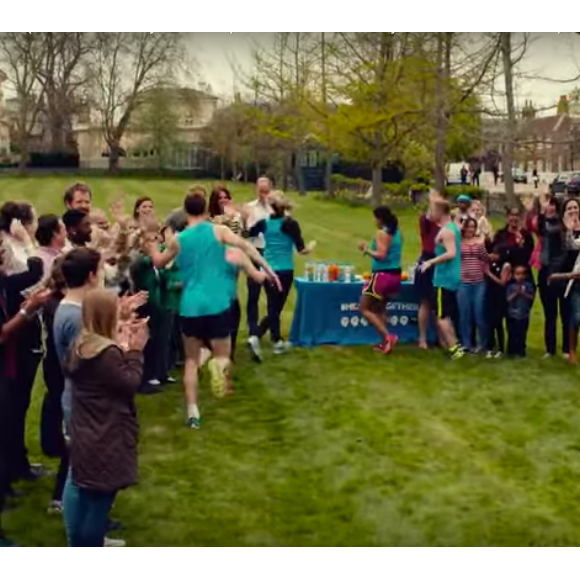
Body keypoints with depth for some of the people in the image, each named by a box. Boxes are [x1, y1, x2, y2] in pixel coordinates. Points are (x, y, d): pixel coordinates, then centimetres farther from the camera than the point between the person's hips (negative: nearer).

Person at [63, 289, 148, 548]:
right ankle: (90, 542, 13)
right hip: (105, 440, -10)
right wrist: (135, 350, -9)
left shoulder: (81, 346, 5)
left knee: (81, 490, 20)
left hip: (85, 435, 10)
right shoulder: (108, 353, -25)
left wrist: (121, 347, 9)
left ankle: (78, 541, 32)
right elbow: (130, 384, -16)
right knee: (100, 497, 3)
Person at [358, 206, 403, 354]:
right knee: (379, 308, 22)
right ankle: (384, 342, 18)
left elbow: (381, 255, -21)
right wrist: (370, 250, 19)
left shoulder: (382, 233, -14)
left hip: (383, 275, -9)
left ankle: (388, 336, -9)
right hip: (395, 275, 9)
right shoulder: (397, 232, 11)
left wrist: (367, 250, -9)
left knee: (364, 309, 2)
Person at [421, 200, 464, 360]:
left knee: (441, 316, -6)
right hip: (452, 277, 10)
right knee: (447, 314, 17)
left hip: (444, 278, -10)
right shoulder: (454, 227, 13)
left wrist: (430, 262, -23)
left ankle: (455, 349, -8)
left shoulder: (445, 231, -17)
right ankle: (454, 345, 20)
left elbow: (451, 253, -28)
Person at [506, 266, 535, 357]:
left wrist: (523, 293, -18)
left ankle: (521, 351, 13)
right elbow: (508, 299, -7)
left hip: (524, 314, 0)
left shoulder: (528, 285, -2)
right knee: (512, 334, 4)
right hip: (512, 314, 0)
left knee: (522, 334, 5)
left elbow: (531, 297, -7)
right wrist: (515, 293, -19)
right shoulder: (511, 286, -3)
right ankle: (511, 351, 13)